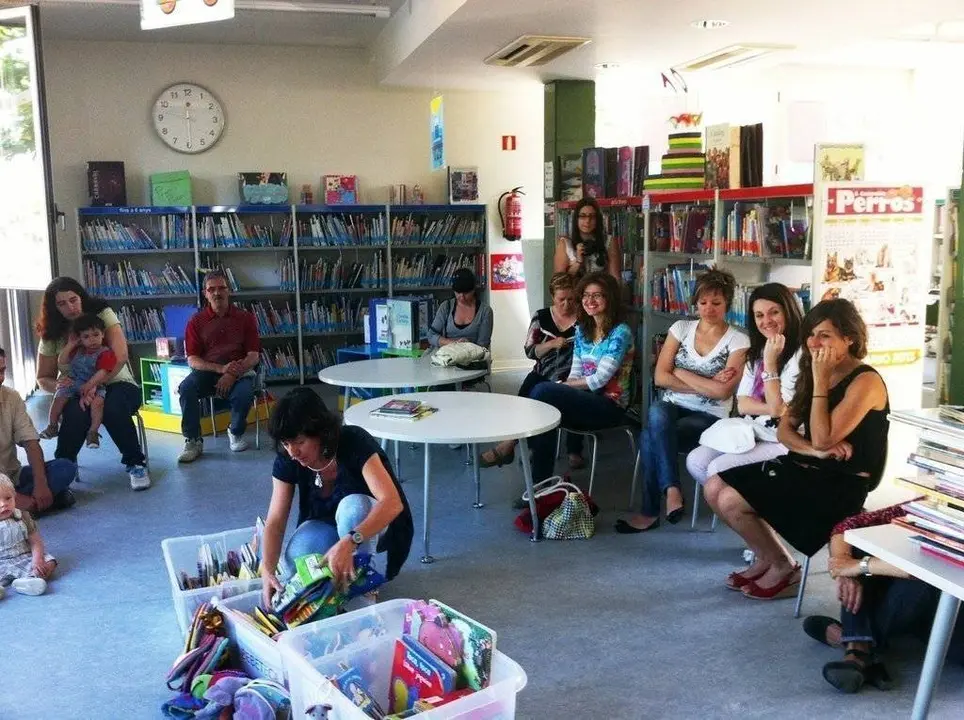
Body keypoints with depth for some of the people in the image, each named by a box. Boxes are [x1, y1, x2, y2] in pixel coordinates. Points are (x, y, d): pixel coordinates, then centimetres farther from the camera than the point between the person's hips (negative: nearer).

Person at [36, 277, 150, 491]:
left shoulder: (102, 314, -6)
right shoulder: (52, 335, 3)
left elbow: (120, 357, -18)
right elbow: (43, 378, 7)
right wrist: (57, 386, -18)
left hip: (115, 384, -2)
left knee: (112, 408, -37)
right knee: (75, 413, -35)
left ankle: (135, 464, -19)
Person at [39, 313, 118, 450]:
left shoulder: (105, 353, -10)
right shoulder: (77, 351, 11)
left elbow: (102, 372, -20)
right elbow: (61, 362, 8)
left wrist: (89, 386, -29)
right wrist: (70, 344, 0)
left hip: (94, 386, -5)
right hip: (73, 383, 5)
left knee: (97, 401, -32)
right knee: (59, 397, -15)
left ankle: (93, 432, -25)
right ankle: (52, 426, 3)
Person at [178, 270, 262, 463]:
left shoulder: (245, 318, 5)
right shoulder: (196, 321, 6)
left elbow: (254, 356, -1)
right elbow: (192, 360, -1)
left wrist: (232, 374, -20)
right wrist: (221, 369, -19)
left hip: (239, 371, -1)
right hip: (207, 371, 1)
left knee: (244, 394, -33)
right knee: (186, 389, -30)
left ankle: (236, 433, 0)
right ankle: (193, 441, -16)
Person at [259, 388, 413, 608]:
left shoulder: (355, 443, -30)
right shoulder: (287, 460, -16)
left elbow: (392, 503, -41)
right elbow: (275, 521, -16)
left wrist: (349, 542, -56)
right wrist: (267, 570, -34)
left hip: (373, 526, -3)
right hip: (326, 526, 3)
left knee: (352, 505, -38)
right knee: (295, 558, -30)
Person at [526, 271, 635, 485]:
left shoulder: (620, 332, -9)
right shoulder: (582, 330, 14)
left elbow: (600, 379, -15)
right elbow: (575, 374, 10)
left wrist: (561, 386, -7)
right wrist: (562, 387, -12)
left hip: (610, 405, -6)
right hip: (585, 400, 6)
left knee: (543, 391, -28)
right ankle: (541, 484, -23)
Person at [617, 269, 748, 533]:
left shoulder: (738, 341, -3)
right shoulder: (681, 328, 6)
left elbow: (722, 391, -15)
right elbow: (660, 377, -1)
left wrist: (682, 373, -8)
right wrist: (706, 384, -8)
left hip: (709, 417, -3)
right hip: (672, 406, 3)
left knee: (650, 437, -31)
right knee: (657, 413, -36)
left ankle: (650, 512, -19)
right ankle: (672, 490, -30)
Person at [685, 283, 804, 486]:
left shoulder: (801, 354, -15)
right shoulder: (757, 352, 11)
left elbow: (777, 408, -18)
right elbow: (742, 405, 3)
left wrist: (770, 362, -18)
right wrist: (775, 408, -14)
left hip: (782, 442, -8)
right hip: (751, 434, 8)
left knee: (717, 470, -20)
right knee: (695, 461, -7)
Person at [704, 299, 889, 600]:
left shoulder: (865, 381, -16)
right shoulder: (812, 374, 10)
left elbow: (822, 439, -23)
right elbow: (784, 430, 6)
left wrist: (821, 380, -21)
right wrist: (816, 451, -15)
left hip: (841, 485, -9)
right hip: (804, 468, 9)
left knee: (731, 502, -17)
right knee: (714, 487, -3)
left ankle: (783, 567, 6)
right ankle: (765, 559, 13)